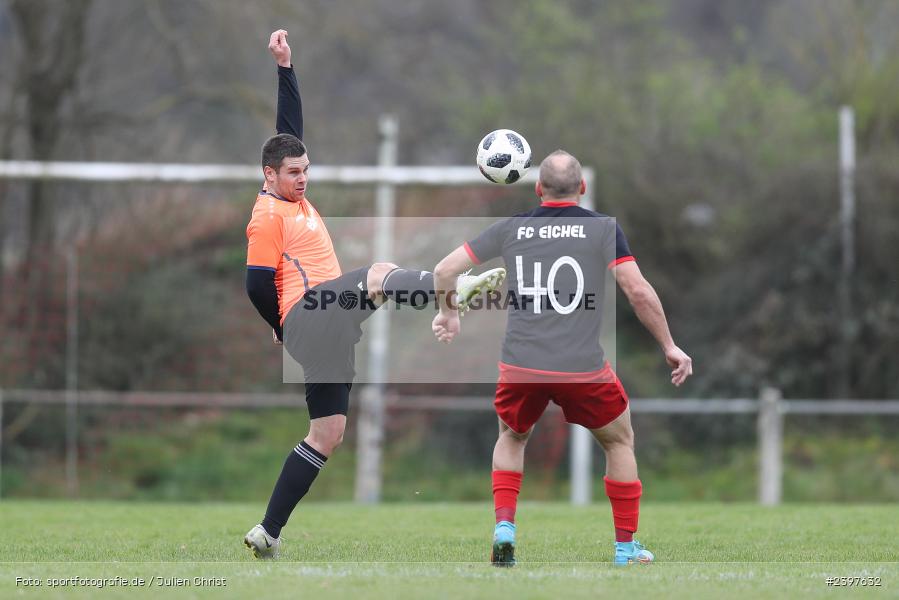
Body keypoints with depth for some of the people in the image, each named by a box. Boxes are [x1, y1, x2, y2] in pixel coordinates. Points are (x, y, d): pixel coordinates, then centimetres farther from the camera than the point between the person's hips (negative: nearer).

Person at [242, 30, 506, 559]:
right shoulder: (268, 215, -6)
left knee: (328, 433, 7)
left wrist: (286, 67, 17)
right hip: (310, 315, -9)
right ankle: (457, 288, -54)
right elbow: (258, 284, -9)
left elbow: (291, 127, 22)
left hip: (326, 327, 9)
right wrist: (285, 329, 5)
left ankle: (268, 533, 8)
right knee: (380, 276, -26)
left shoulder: (294, 197, 18)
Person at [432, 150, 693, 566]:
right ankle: (626, 546, 22)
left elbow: (444, 270, 9)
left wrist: (447, 313, 27)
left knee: (512, 438, 30)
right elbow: (638, 292, -8)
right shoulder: (603, 228, -1)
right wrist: (669, 347, 2)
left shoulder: (510, 228, 7)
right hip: (583, 368, -2)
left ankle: (503, 526, 10)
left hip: (521, 367, 2)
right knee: (619, 440, 23)